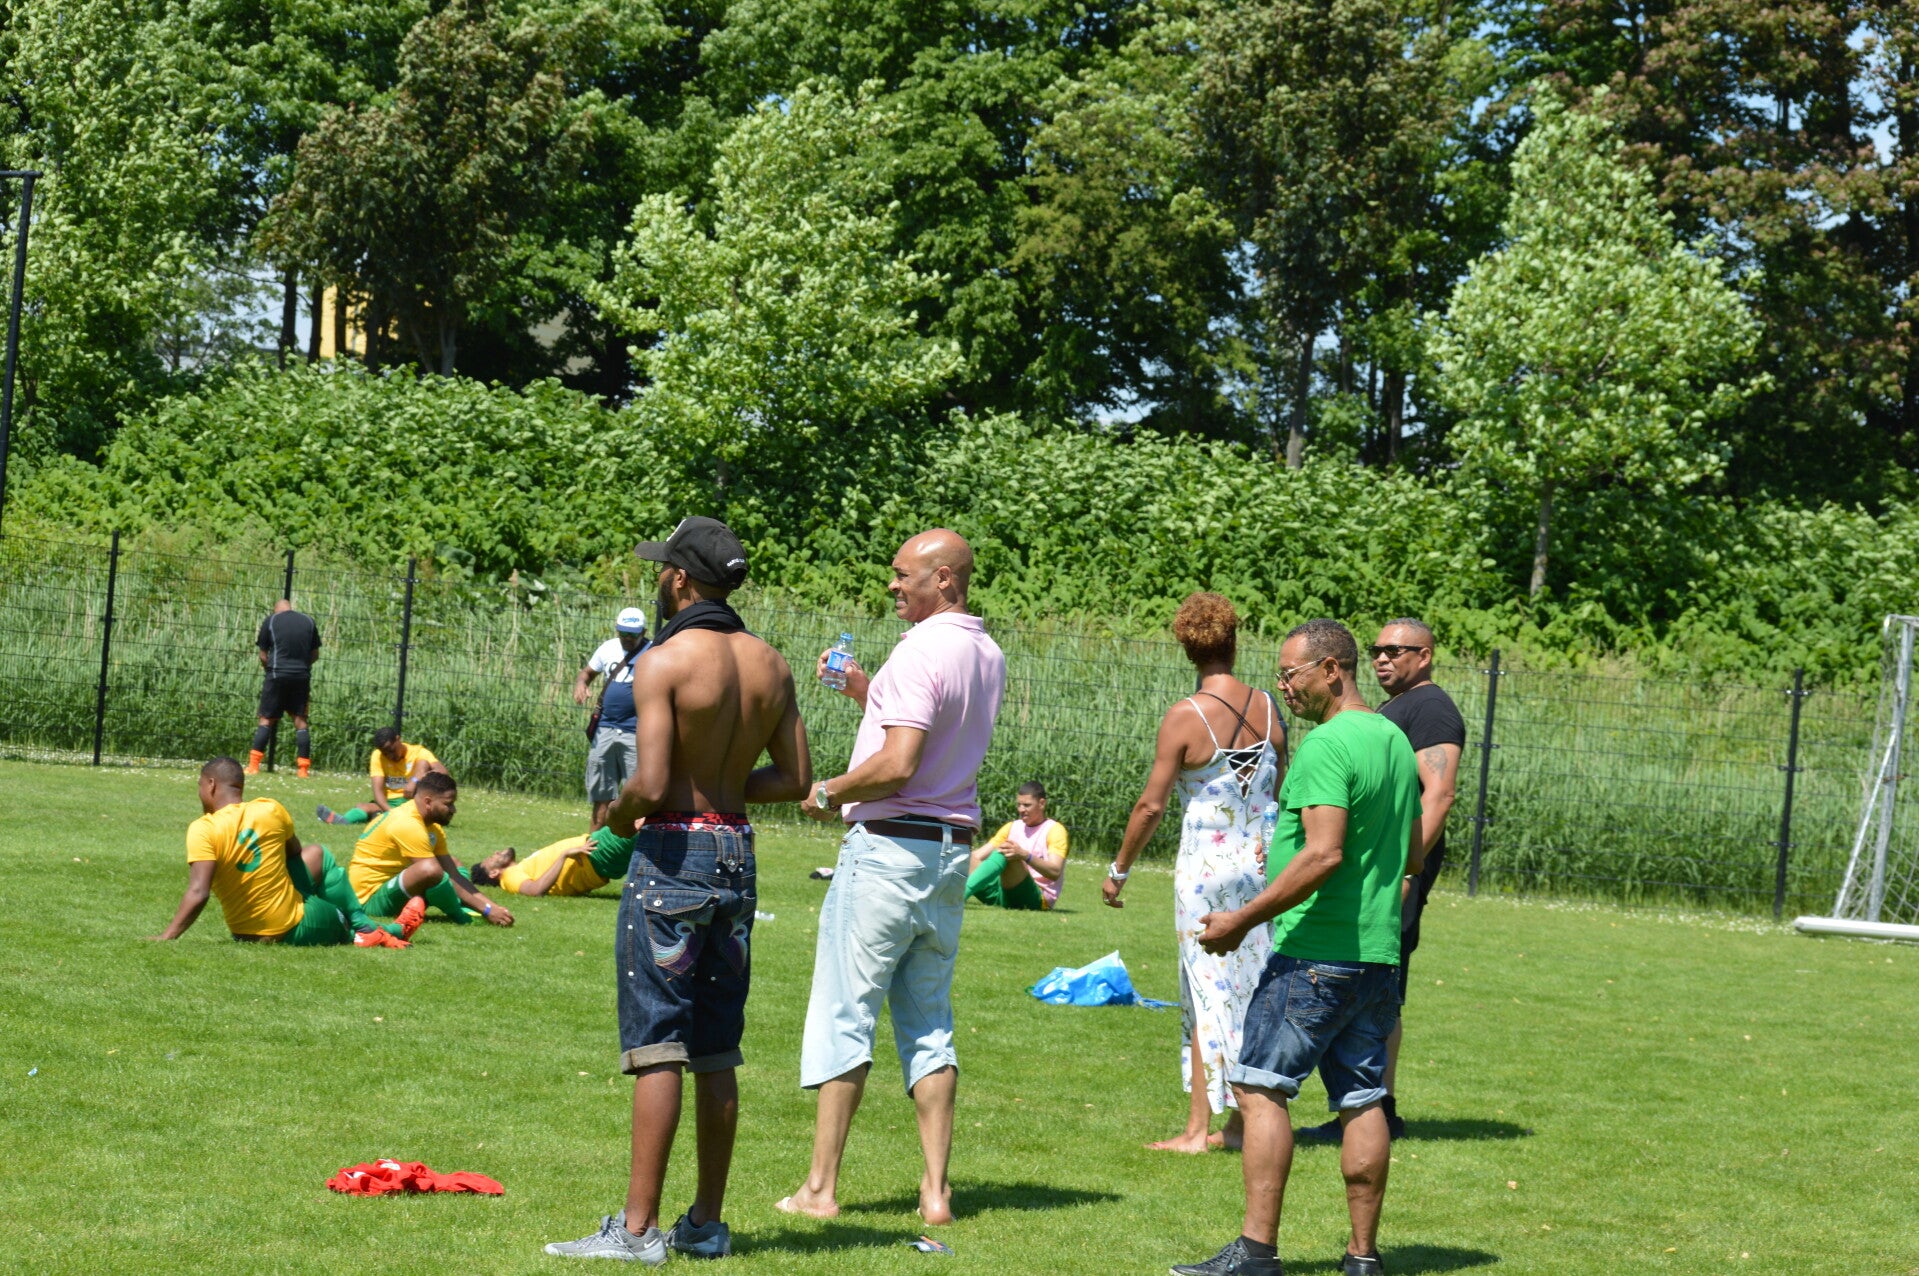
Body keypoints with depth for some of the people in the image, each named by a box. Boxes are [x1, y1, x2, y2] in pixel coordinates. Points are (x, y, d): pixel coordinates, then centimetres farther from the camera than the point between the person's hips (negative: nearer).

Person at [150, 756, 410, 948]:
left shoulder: (202, 830, -14)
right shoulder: (270, 810, -6)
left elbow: (198, 894, -24)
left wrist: (165, 938, -20)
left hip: (246, 936, 1)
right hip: (294, 929, -1)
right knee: (317, 856, 27)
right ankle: (364, 929, 28)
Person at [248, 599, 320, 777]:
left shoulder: (270, 621, 2)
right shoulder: (308, 621, 10)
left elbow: (263, 656, 4)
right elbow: (315, 654, 14)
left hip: (277, 675, -2)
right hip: (302, 676, 2)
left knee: (266, 720, 2)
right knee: (300, 721, 6)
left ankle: (253, 766, -4)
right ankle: (304, 768, 2)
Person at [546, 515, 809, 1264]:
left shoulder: (665, 662, -14)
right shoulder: (769, 665, 7)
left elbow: (651, 784, -21)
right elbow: (794, 779, 9)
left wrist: (619, 813, 0)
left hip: (673, 852, -7)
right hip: (737, 852, 7)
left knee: (657, 1047, -5)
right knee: (717, 1054, 12)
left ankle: (638, 1228, -5)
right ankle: (708, 1223, 17)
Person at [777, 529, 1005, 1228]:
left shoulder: (921, 651, -16)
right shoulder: (988, 657, 12)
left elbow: (897, 766, -23)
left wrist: (828, 793, -8)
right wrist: (862, 689, 15)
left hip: (888, 845, -8)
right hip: (954, 849, 8)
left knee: (843, 1013, -2)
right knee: (929, 1021, 11)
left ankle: (820, 1187, 0)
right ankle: (936, 1190, 8)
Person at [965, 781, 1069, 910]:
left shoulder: (1054, 830, 2)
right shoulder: (1012, 827, 20)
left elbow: (1055, 872, -15)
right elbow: (978, 855, 11)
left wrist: (1025, 855, -31)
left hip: (1037, 898, -6)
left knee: (1004, 854, -30)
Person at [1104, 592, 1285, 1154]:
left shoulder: (1185, 717, -12)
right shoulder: (1269, 710, 2)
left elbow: (1151, 805, -10)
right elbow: (1283, 795, 11)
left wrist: (1119, 870, 2)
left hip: (1206, 866, -5)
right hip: (1264, 862, 5)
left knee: (1208, 993, 0)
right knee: (1253, 991, 10)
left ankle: (1198, 1128, 2)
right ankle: (1240, 1123, 16)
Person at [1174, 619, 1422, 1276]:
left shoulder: (1327, 744, -14)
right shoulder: (1396, 741, 14)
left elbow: (1324, 855, -23)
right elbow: (1413, 853, 23)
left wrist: (1244, 919, -19)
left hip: (1315, 952, -9)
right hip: (1379, 952, 9)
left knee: (1261, 1087, -5)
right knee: (1362, 1100, 9)